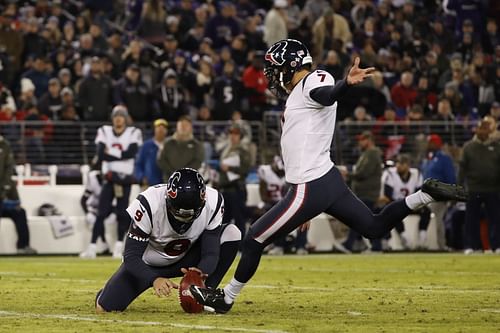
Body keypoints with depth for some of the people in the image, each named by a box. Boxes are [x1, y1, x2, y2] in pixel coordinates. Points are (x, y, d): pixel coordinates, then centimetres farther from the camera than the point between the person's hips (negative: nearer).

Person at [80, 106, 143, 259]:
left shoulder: (133, 133, 2)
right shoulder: (104, 132, 6)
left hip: (125, 179, -1)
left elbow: (131, 153, -14)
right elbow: (101, 154, -7)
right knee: (101, 213, -5)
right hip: (109, 178, 1)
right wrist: (120, 155, -13)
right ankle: (92, 247, -8)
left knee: (122, 213, -1)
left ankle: (119, 247, 10)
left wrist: (111, 153, -9)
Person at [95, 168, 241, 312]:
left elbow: (210, 253, -23)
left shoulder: (213, 202, -26)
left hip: (185, 261, 2)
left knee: (231, 233, -21)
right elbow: (131, 256, -31)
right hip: (146, 262, -2)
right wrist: (155, 279, -49)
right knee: (105, 308, -16)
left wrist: (200, 273, -46)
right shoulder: (149, 204, -34)